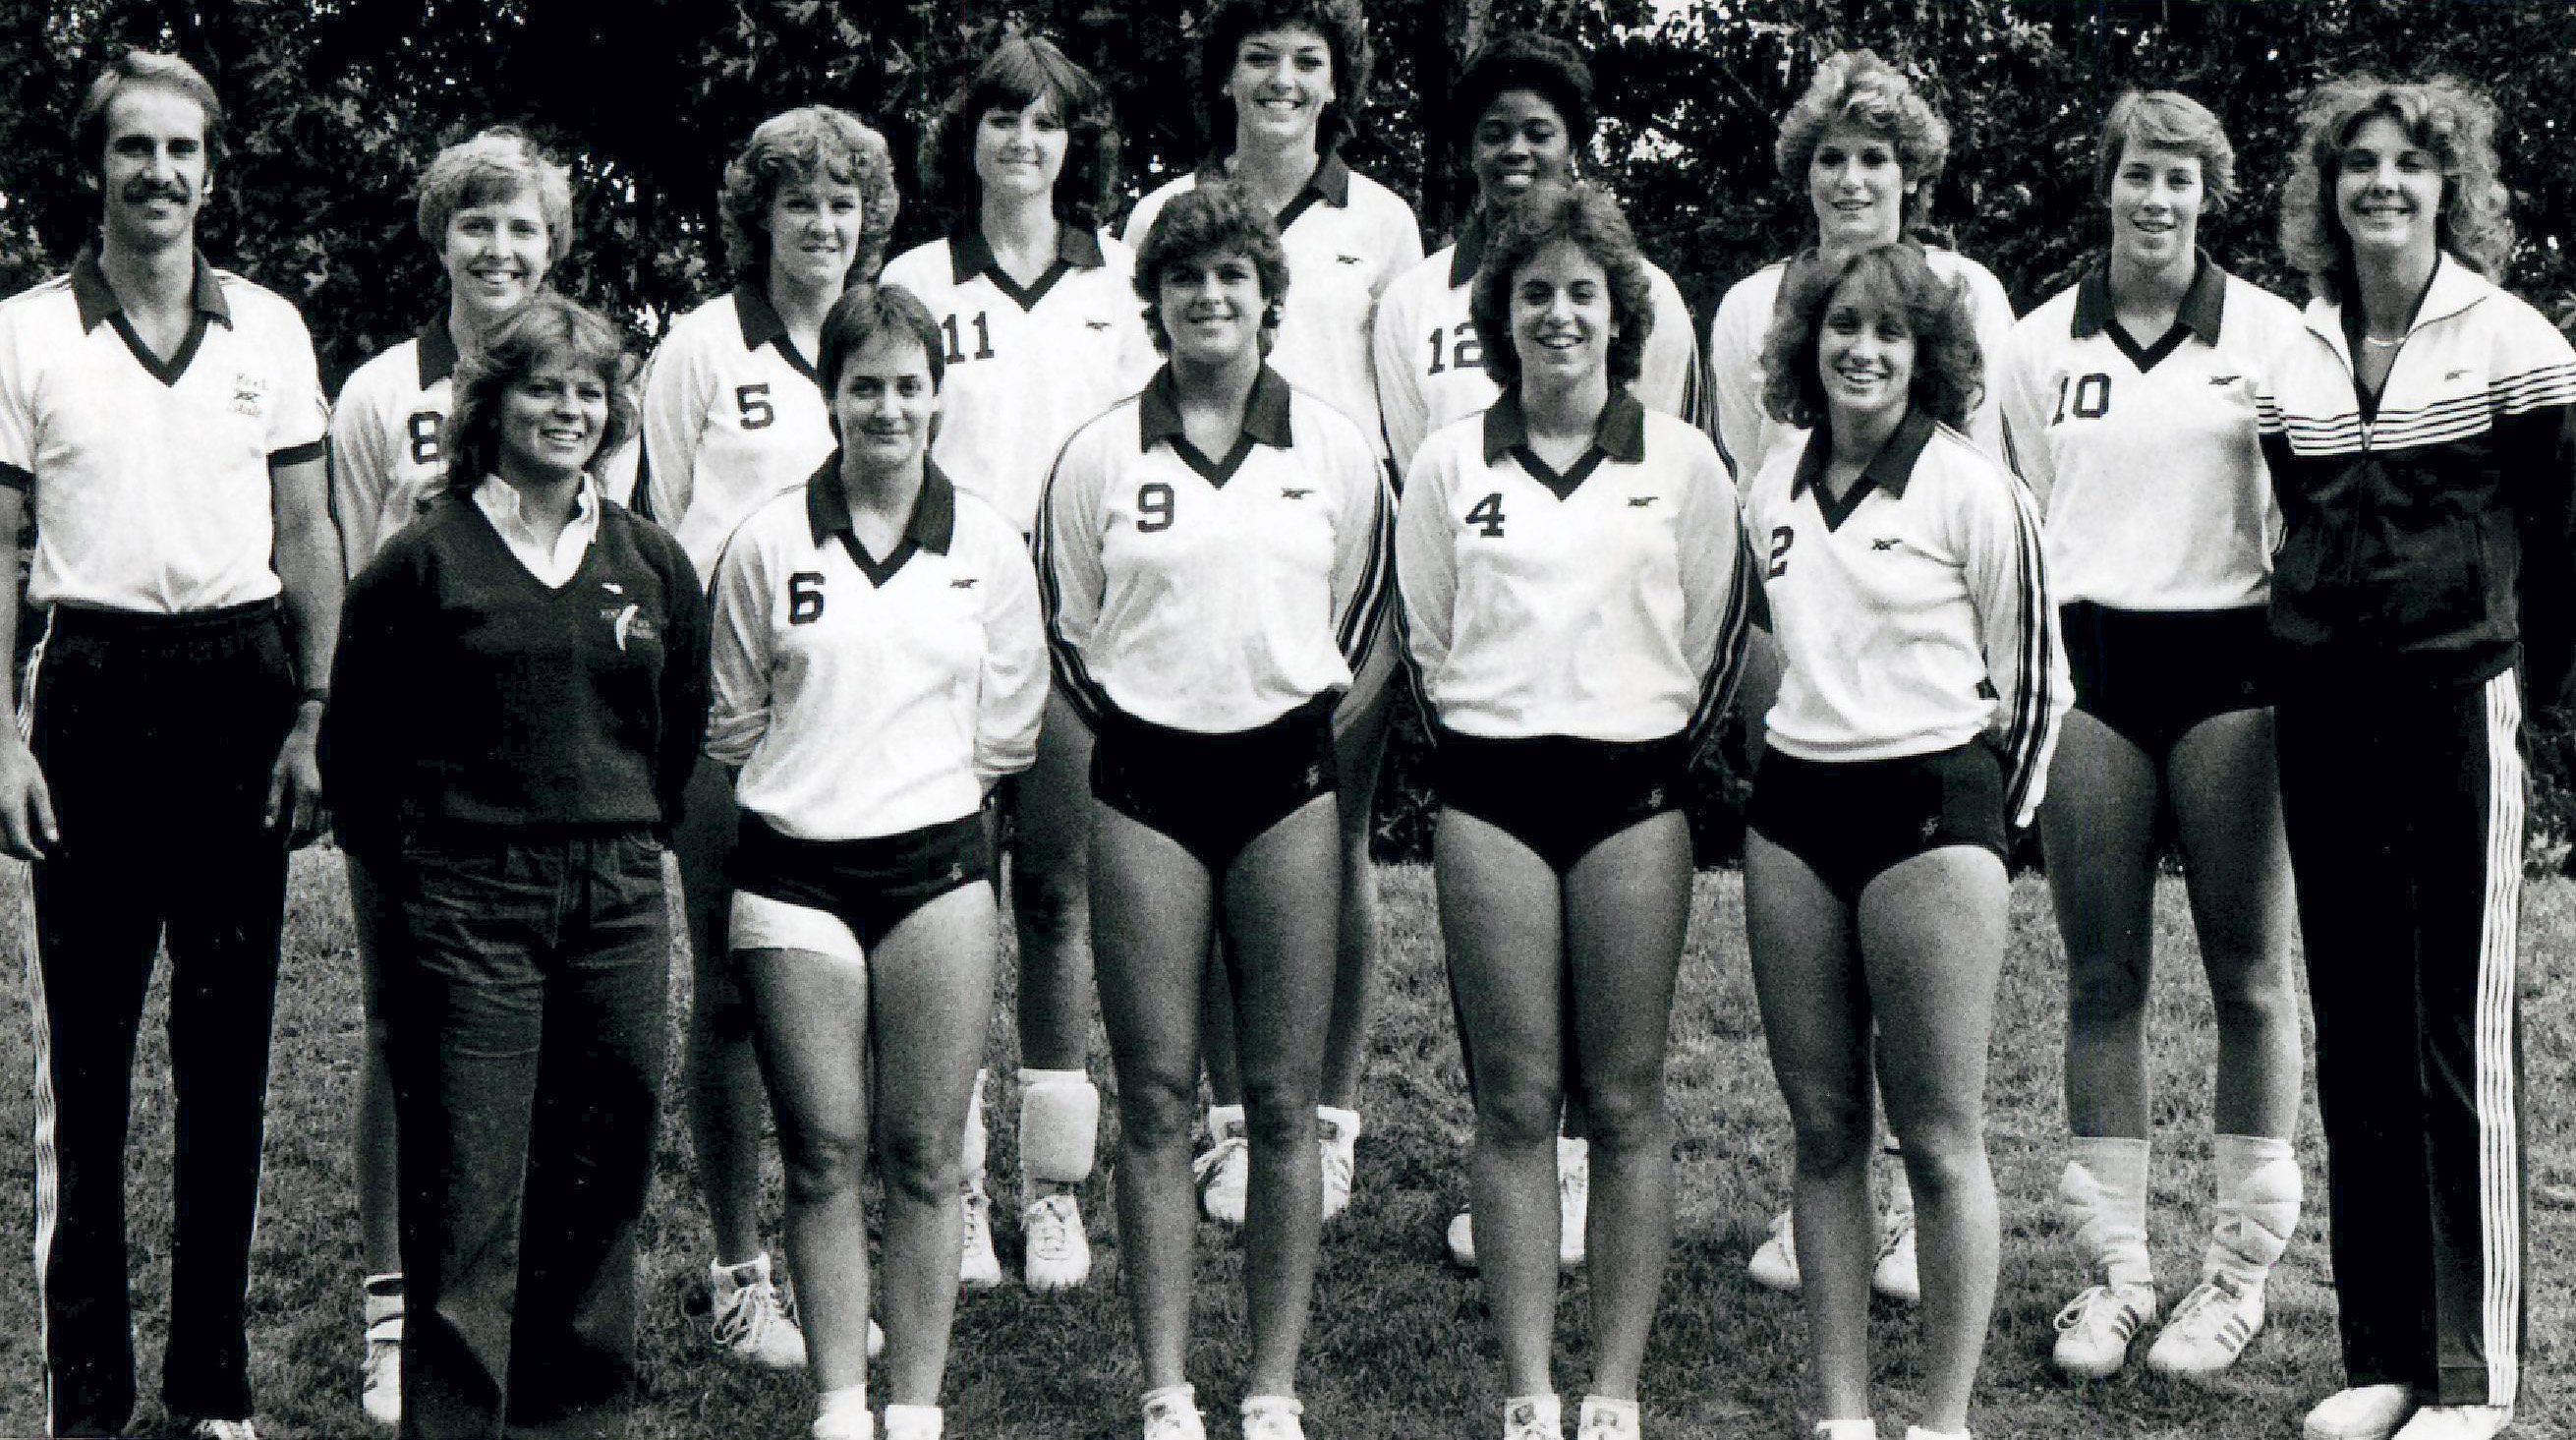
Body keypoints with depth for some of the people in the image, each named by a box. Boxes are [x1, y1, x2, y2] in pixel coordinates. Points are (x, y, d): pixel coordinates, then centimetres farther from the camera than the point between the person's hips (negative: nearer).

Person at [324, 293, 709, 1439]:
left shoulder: (651, 563, 10)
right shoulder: (423, 561, -2)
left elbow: (685, 731, 21)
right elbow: (353, 752, 3)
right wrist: (416, 870, 2)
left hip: (618, 904, 4)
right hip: (467, 906, -4)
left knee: (600, 1189, 9)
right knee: (465, 1205, -4)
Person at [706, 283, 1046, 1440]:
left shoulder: (988, 544, 4)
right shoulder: (767, 543, 1)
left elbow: (1006, 730, 12)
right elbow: (733, 722, 9)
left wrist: (914, 779, 12)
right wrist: (824, 779, 9)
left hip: (935, 862, 1)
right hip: (795, 868, -1)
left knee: (925, 1157, 3)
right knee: (823, 1155, 2)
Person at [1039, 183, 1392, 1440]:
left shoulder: (1336, 451, 6)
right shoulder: (1099, 456, 4)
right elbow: (1066, 631, 12)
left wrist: (1306, 721, 9)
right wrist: (1132, 723, 6)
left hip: (1284, 776, 0)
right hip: (1146, 780, 0)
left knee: (1282, 1099, 2)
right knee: (1156, 1099, 1)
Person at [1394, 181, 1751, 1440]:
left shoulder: (1681, 462, 5)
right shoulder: (1450, 463, 7)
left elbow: (1715, 634, 9)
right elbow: (1425, 636, 13)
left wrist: (1660, 744, 5)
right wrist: (1487, 727, 7)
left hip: (1634, 789, 0)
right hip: (1492, 792, 1)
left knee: (1626, 1099, 1)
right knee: (1514, 1100, 0)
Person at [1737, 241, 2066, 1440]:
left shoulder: (1972, 490, -5)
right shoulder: (1772, 489, 10)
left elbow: (2031, 672, 0)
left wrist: (1989, 812, 5)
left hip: (1928, 808, -5)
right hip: (1794, 806, 5)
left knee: (1940, 1139, -2)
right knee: (1822, 1130, 7)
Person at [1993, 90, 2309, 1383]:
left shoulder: (2272, 334, 4)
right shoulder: (2040, 345, 9)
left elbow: (2306, 519, 8)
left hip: (2229, 658, -1)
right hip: (2089, 659, 1)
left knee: (2248, 973, 1)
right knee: (2101, 976, 4)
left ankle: (2241, 1266, 11)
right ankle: (2111, 1265, 11)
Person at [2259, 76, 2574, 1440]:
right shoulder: (2294, 358, 9)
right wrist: (2311, 646, 14)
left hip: (2455, 702, -4)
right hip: (2323, 712, 4)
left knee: (2462, 1037, -3)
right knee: (2353, 1037, 8)